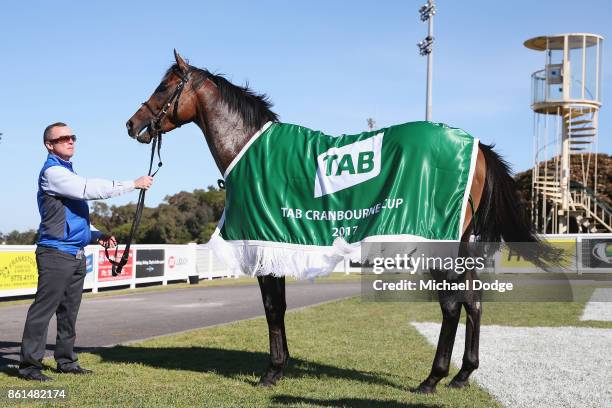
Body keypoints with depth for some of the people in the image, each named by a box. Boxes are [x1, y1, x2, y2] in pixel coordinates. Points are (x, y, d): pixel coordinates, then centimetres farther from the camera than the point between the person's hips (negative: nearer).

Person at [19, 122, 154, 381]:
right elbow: (90, 189, -21)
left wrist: (97, 236, 12)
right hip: (56, 253, -9)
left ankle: (66, 361, 21)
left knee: (69, 311, 13)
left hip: (76, 255, 9)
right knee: (43, 309, -7)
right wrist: (133, 184, -17)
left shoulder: (68, 173, 19)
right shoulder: (52, 172, -10)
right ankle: (29, 364, -3)